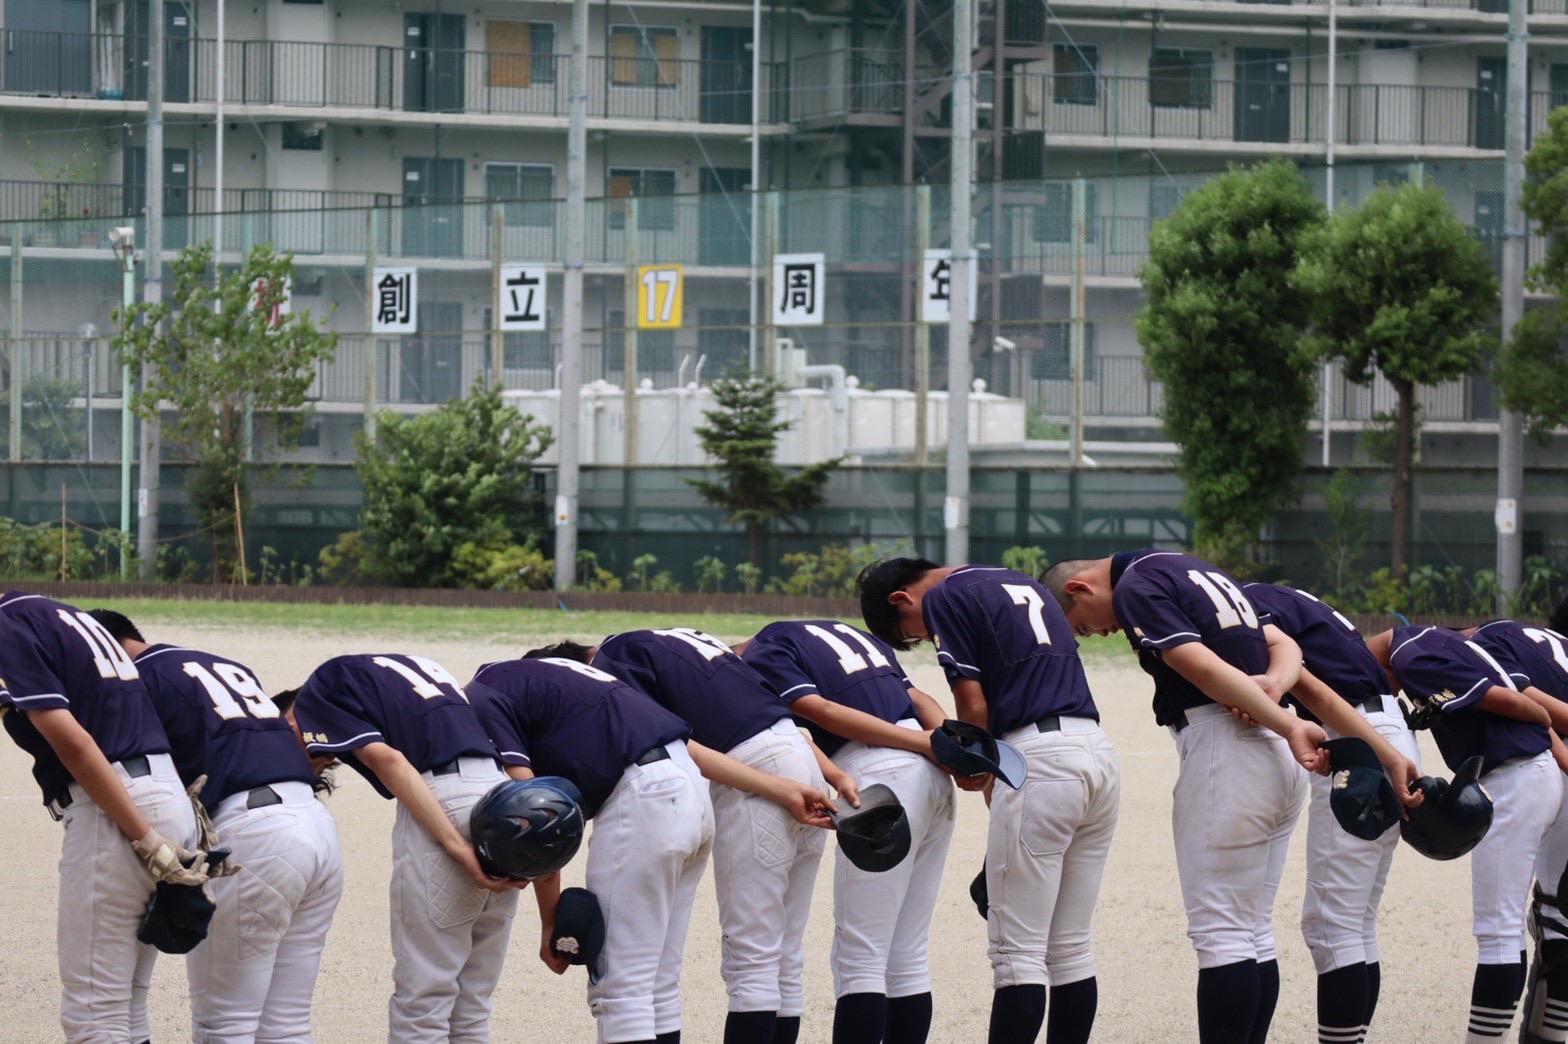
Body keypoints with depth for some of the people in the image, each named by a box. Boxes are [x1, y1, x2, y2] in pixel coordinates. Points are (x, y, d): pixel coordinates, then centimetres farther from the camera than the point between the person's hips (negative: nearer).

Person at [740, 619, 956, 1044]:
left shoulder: (760, 656, 7)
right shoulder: (843, 631, 30)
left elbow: (821, 710, -9)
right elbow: (919, 699, 17)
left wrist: (930, 746, -11)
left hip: (880, 775, -7)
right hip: (935, 781, 7)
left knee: (859, 959, -6)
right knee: (906, 958, 11)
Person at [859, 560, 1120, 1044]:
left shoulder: (945, 599, 1)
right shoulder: (1023, 585, 25)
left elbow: (974, 708, -5)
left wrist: (987, 784, 10)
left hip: (1039, 758, -8)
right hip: (1099, 751, 8)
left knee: (1018, 952, -5)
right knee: (1070, 949, 12)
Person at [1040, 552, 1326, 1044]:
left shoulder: (1135, 588, -6)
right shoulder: (1194, 570, 23)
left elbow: (1204, 667, -18)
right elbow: (1283, 645, 19)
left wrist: (1287, 726, -19)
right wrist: (1272, 685, -2)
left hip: (1225, 757, -9)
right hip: (1276, 759, 9)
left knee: (1221, 934, -6)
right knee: (1252, 934, 12)